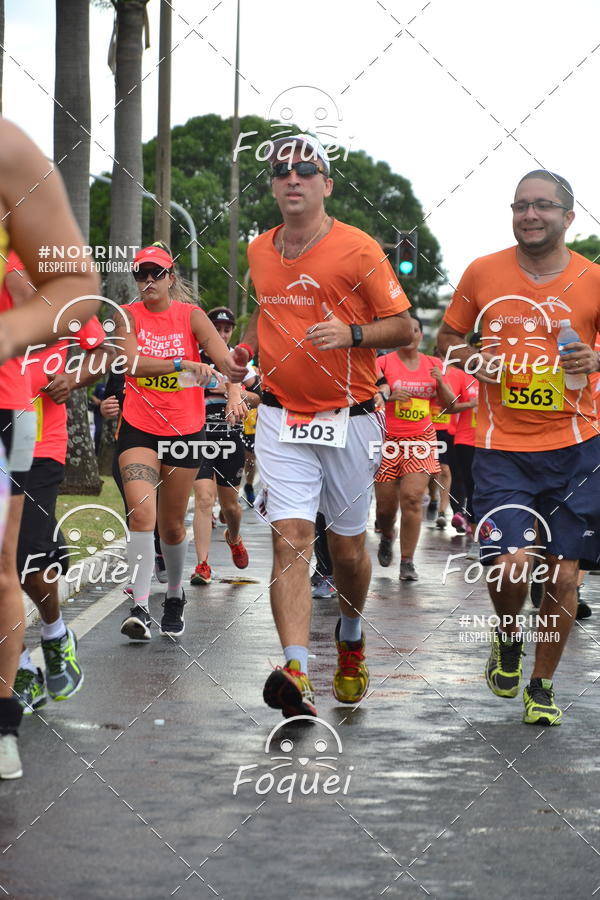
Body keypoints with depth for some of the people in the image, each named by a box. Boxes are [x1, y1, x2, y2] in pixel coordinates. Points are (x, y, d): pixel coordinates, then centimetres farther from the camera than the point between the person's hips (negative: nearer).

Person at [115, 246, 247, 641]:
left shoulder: (191, 315, 0)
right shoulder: (129, 316, 1)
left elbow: (223, 356, -15)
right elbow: (131, 363, -17)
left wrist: (234, 390, -35)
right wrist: (182, 364, -30)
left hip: (186, 431, 1)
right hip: (138, 430, -1)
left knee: (172, 525, 10)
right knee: (141, 513, -19)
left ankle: (175, 596, 34)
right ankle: (140, 608, -18)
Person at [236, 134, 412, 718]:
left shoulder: (357, 249, -8)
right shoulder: (259, 251, 8)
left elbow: (402, 326, -5)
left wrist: (351, 333, -22)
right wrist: (243, 347, 8)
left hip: (348, 421, -2)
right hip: (281, 418, 2)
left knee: (347, 546, 10)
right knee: (290, 541, -14)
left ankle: (350, 637, 40)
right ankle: (296, 672, -23)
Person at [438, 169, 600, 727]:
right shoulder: (483, 273, 2)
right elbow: (447, 337, 15)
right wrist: (472, 360, -6)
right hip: (502, 447, 0)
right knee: (509, 564, -15)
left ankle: (541, 686, 24)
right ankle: (508, 640, 19)